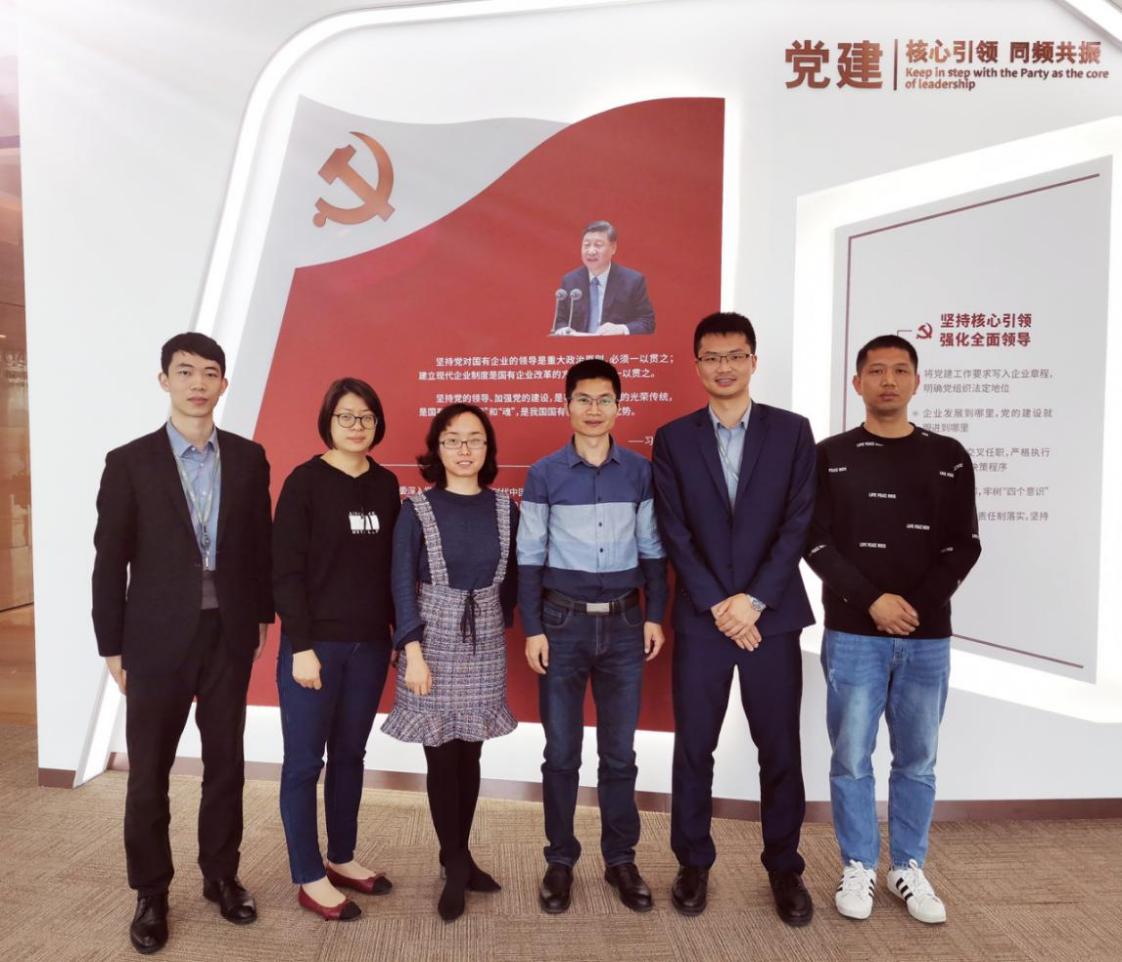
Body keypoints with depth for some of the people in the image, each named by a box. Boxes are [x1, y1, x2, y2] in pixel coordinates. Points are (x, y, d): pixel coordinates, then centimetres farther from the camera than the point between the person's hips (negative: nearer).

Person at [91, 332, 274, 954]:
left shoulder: (249, 458, 2)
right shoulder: (130, 461, -4)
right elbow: (109, 561, -3)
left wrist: (263, 615, 8)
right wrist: (112, 646, -3)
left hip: (229, 635, 2)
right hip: (158, 638, -2)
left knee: (226, 763, 13)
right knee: (149, 773, 10)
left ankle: (221, 875, 32)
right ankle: (151, 893, 29)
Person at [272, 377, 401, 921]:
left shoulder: (386, 485, 6)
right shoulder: (305, 482, -8)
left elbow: (391, 565, 9)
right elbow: (285, 571, -10)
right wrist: (301, 646, -14)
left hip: (369, 643, 5)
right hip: (315, 642, -5)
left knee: (350, 754, 16)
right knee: (304, 761, 7)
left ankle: (341, 859, 32)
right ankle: (309, 879, 21)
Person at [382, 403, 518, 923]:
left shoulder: (505, 509, 1)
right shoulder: (417, 510, -6)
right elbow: (403, 584, -9)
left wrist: (501, 624, 12)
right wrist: (413, 652, -14)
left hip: (486, 643, 3)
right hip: (434, 641, -2)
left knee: (470, 754, 10)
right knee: (442, 756, 3)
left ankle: (458, 858, 27)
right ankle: (456, 865, 19)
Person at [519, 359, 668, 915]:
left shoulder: (640, 471, 3)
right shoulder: (544, 474, -2)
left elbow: (652, 550, 7)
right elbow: (530, 557, -1)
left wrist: (654, 615, 1)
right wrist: (533, 628, -5)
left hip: (623, 623, 1)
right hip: (563, 622, -1)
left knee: (619, 752, 11)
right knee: (561, 752, 9)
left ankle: (620, 859, 27)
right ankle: (560, 860, 25)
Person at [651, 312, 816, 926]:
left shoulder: (791, 431, 3)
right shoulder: (673, 438, 3)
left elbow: (799, 524, -3)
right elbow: (675, 533, -2)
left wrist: (755, 599, -11)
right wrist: (717, 605, -9)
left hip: (772, 614, 0)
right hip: (701, 617, 0)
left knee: (780, 749, 9)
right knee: (693, 748, 8)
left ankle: (784, 867, 28)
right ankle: (693, 864, 26)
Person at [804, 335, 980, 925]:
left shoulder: (949, 458, 6)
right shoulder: (831, 456, 1)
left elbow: (964, 546, 3)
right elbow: (815, 543, -4)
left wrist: (918, 604, -10)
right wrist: (872, 601, -14)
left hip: (928, 637, 2)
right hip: (852, 634, -1)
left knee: (917, 761, 11)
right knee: (851, 759, 5)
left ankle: (908, 867, 28)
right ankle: (858, 867, 22)